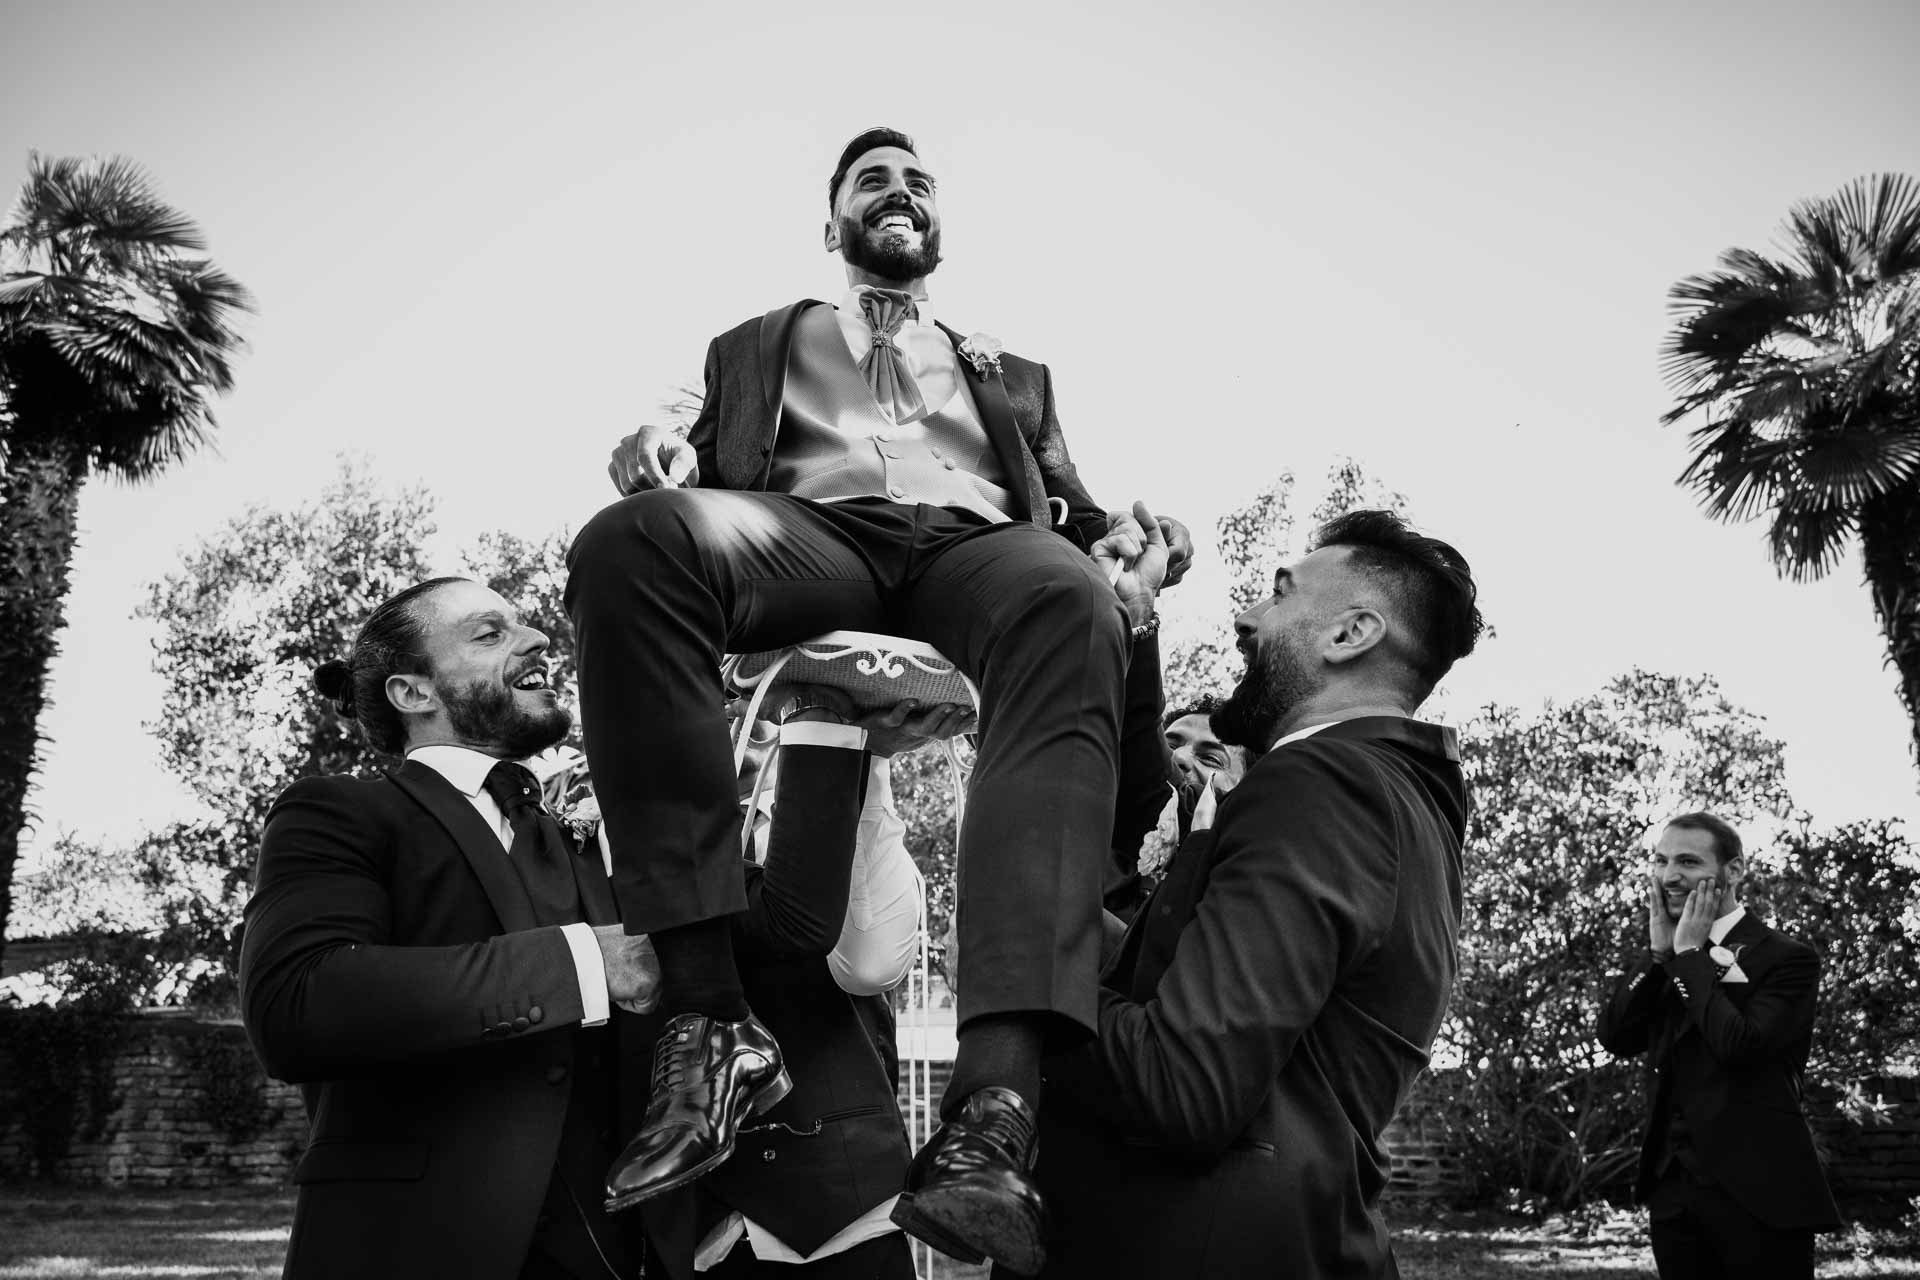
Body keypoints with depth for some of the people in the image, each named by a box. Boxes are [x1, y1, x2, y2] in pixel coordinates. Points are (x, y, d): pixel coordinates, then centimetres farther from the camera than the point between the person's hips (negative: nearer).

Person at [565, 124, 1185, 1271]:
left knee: (1077, 601, -38)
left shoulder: (1011, 374, 38)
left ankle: (993, 1104, -51)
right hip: (804, 528, 0)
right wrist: (663, 460, -2)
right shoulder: (757, 347, 35)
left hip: (975, 539, 1)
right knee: (634, 538, -36)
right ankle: (711, 1021, -37)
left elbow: (1073, 510, 26)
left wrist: (1127, 529, 2)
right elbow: (705, 472, 22)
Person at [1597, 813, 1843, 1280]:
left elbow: (1739, 1045, -22)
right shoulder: (1659, 959, 12)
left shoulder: (1786, 957, -7)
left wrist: (1690, 954, -12)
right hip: (1672, 1189, 6)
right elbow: (1614, 1037, -1)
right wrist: (1660, 951, -6)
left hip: (1757, 1193, -5)